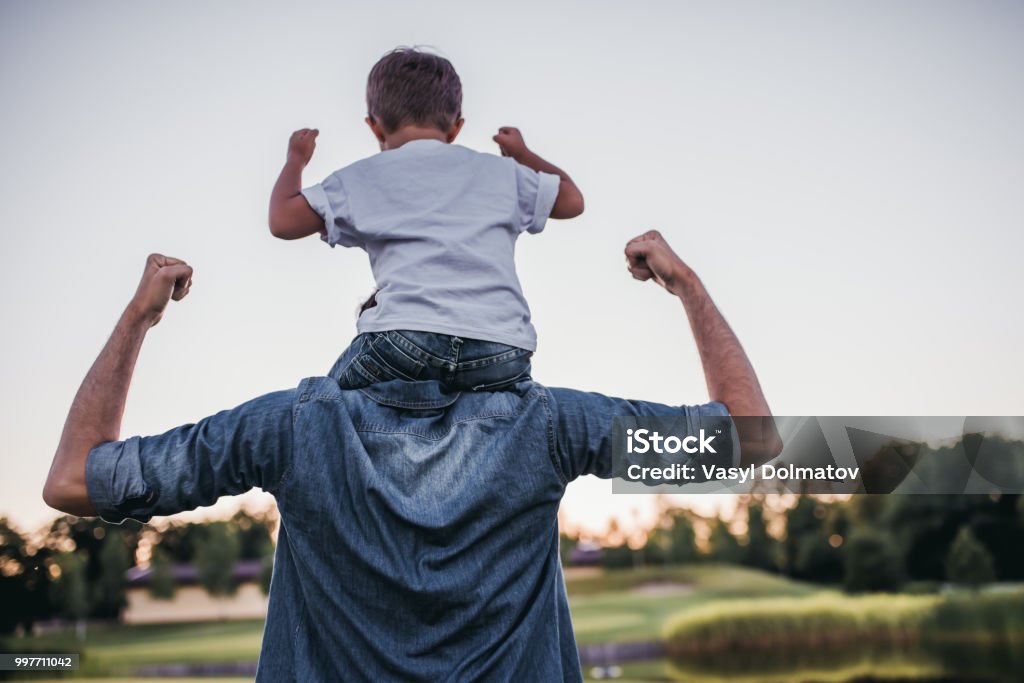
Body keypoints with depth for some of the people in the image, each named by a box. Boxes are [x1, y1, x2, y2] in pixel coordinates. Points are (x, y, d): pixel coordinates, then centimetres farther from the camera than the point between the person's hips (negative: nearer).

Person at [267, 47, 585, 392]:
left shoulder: (362, 179, 17)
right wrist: (523, 155, 54)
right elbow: (572, 200, 35)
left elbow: (282, 221, 17)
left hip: (406, 339, -1)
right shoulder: (499, 171, 23)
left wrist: (296, 160, 37)